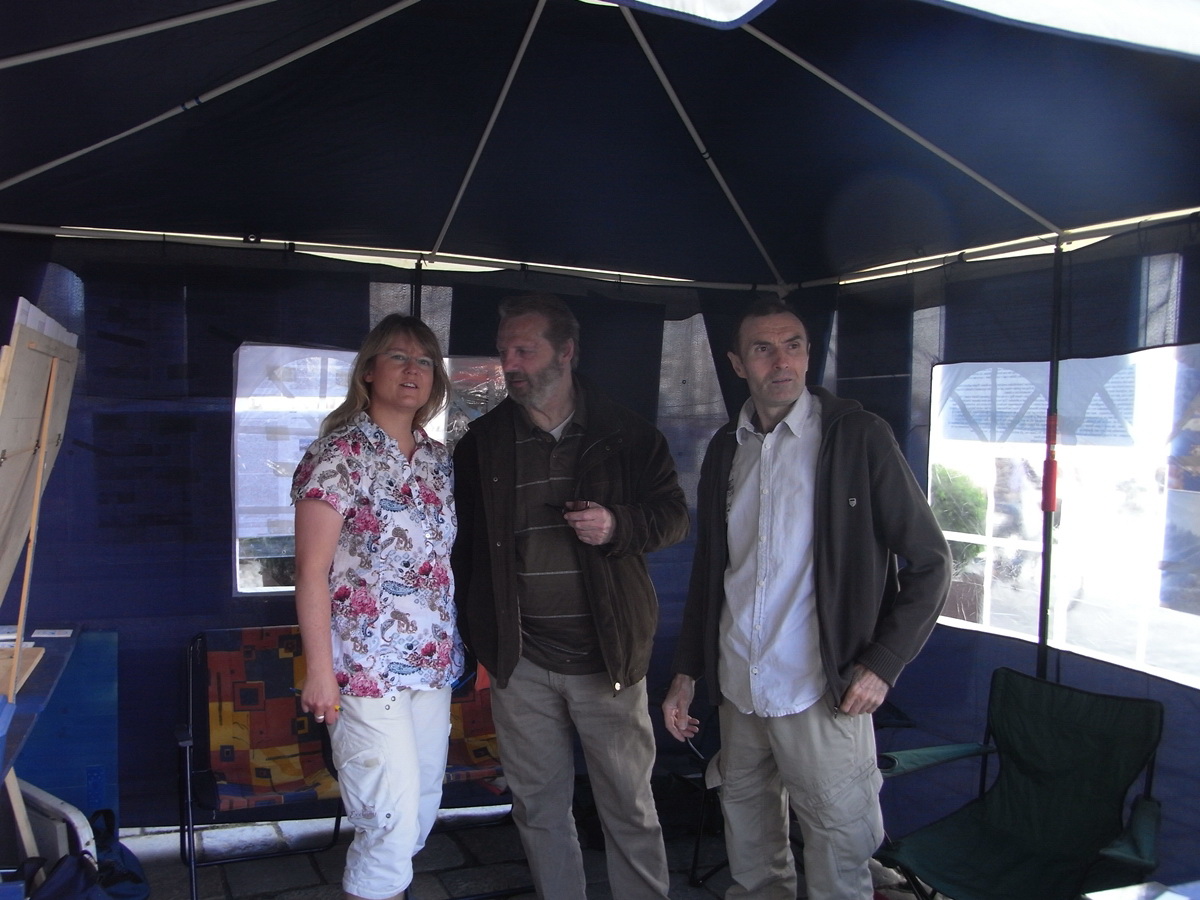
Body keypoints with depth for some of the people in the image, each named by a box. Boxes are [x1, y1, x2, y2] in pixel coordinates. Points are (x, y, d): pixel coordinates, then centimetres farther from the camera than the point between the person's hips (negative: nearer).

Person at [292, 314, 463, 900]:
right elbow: (311, 571, -12)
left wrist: (455, 648, 11)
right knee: (393, 824, -5)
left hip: (433, 664, 7)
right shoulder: (341, 453, -10)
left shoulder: (437, 459, 10)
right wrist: (320, 673, -14)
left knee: (423, 810, 14)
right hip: (368, 669, -7)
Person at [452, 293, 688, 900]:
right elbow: (461, 546, 7)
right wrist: (476, 641, 3)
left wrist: (618, 526, -16)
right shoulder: (481, 442, 4)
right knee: (539, 807, 14)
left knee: (630, 807, 8)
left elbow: (674, 517, 5)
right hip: (520, 663, 2)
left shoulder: (627, 436, 0)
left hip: (608, 657, -1)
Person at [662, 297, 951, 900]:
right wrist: (686, 673, 13)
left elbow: (929, 561, -4)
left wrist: (882, 665, -10)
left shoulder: (858, 436, -7)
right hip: (737, 691, 5)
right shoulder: (726, 449, 9)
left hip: (822, 694, -4)